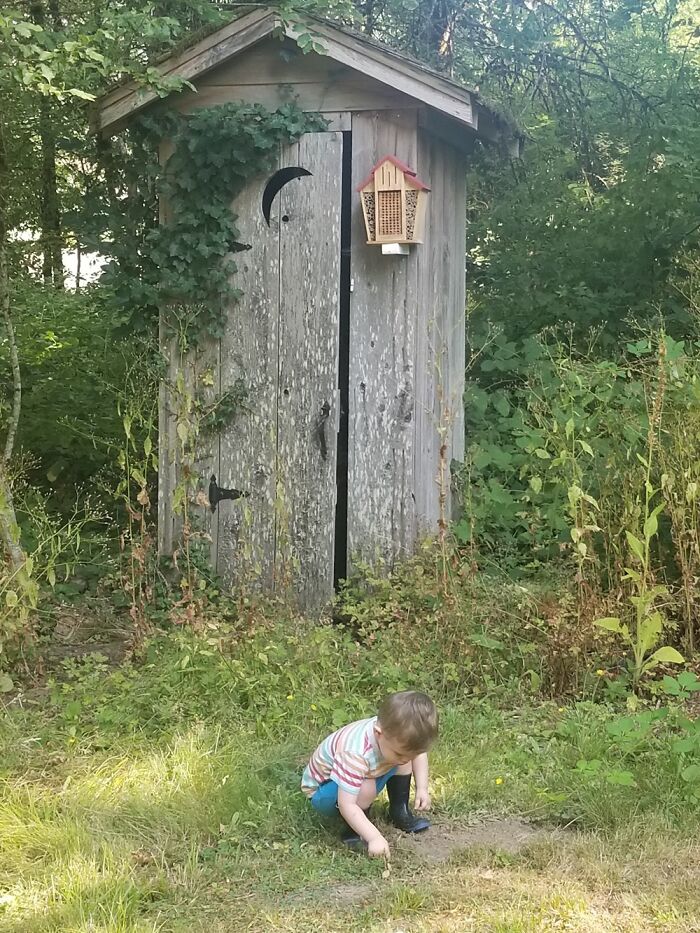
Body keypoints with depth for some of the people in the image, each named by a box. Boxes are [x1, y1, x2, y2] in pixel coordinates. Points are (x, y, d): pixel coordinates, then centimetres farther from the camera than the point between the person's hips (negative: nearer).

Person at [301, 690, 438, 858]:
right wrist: (374, 837, -46)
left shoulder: (397, 734, -22)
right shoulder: (357, 755, -43)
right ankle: (353, 832, -9)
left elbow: (418, 753, 2)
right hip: (323, 790, -7)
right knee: (366, 787, -36)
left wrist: (422, 789, -8)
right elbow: (347, 805, -42)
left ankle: (400, 812, 11)